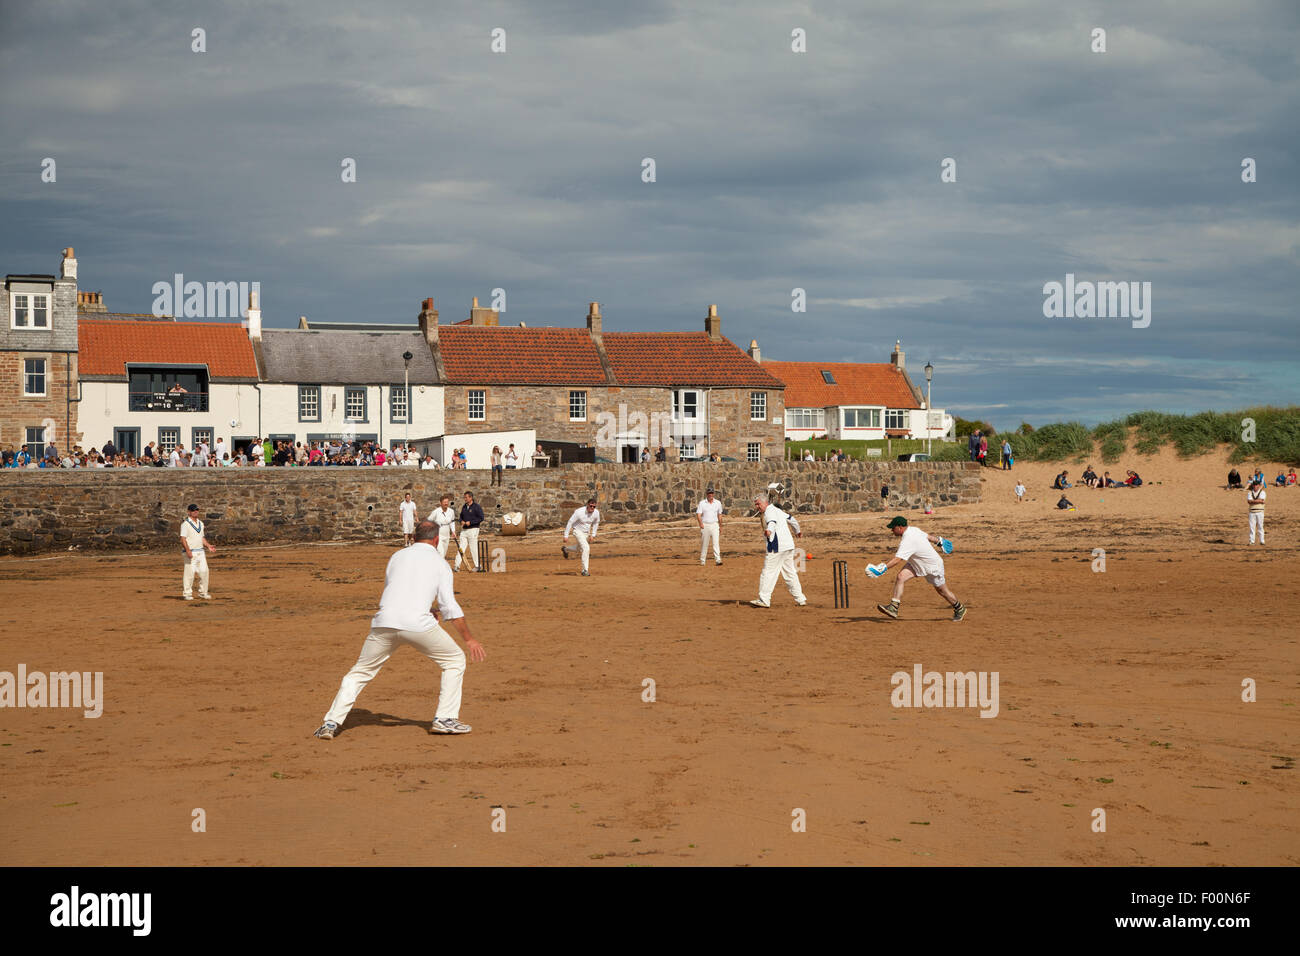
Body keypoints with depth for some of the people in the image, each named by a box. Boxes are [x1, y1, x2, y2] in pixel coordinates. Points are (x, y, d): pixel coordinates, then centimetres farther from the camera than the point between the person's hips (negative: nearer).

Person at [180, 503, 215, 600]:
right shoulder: (185, 524, -7)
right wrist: (188, 550, -26)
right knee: (189, 572, -7)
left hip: (201, 552, 7)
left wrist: (208, 546, 9)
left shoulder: (200, 523, 17)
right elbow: (183, 539, -14)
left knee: (204, 571, 3)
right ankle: (187, 594, 1)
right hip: (190, 552, -7)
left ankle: (203, 592, 14)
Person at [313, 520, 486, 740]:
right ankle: (445, 718, 8)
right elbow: (450, 608, 4)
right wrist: (469, 639, 8)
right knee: (455, 660, 17)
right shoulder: (440, 564, 13)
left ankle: (331, 722, 5)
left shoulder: (397, 556, 23)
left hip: (384, 622, 3)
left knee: (359, 672, 16)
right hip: (418, 623, -3)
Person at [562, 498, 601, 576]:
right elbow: (570, 522, -20)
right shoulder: (579, 512, -29)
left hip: (586, 532, 7)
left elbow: (596, 523, 9)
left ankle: (565, 549, 54)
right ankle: (585, 570, -17)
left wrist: (593, 535, 7)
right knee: (586, 548, -23)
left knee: (579, 549, 25)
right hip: (578, 531, -7)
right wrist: (566, 536, -18)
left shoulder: (596, 513, -14)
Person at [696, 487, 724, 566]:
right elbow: (698, 514, -8)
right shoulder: (702, 503, -1)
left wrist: (721, 526, 17)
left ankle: (718, 560, -19)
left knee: (716, 542, -12)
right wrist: (701, 524, -24)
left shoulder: (718, 503, 8)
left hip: (714, 525, 1)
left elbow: (719, 515, 16)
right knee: (704, 544, 4)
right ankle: (702, 561, 13)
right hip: (705, 525, -1)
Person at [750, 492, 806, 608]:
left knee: (768, 572, -6)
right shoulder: (777, 510, 22)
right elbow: (791, 519, 36)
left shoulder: (769, 511, -9)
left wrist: (769, 530, -54)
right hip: (789, 546, 10)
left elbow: (772, 521, -32)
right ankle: (800, 599, 17)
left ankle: (764, 600, -7)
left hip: (777, 547, -10)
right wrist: (798, 530, 54)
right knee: (790, 573, 15)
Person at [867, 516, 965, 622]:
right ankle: (893, 608, -14)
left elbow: (897, 559, -42)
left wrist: (882, 568, -48)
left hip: (933, 566, -9)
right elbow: (928, 536, 9)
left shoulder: (908, 541, -35)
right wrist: (939, 541, 26)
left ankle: (959, 608, 35)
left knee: (942, 590, 10)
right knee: (900, 577, -11)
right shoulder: (913, 530, -7)